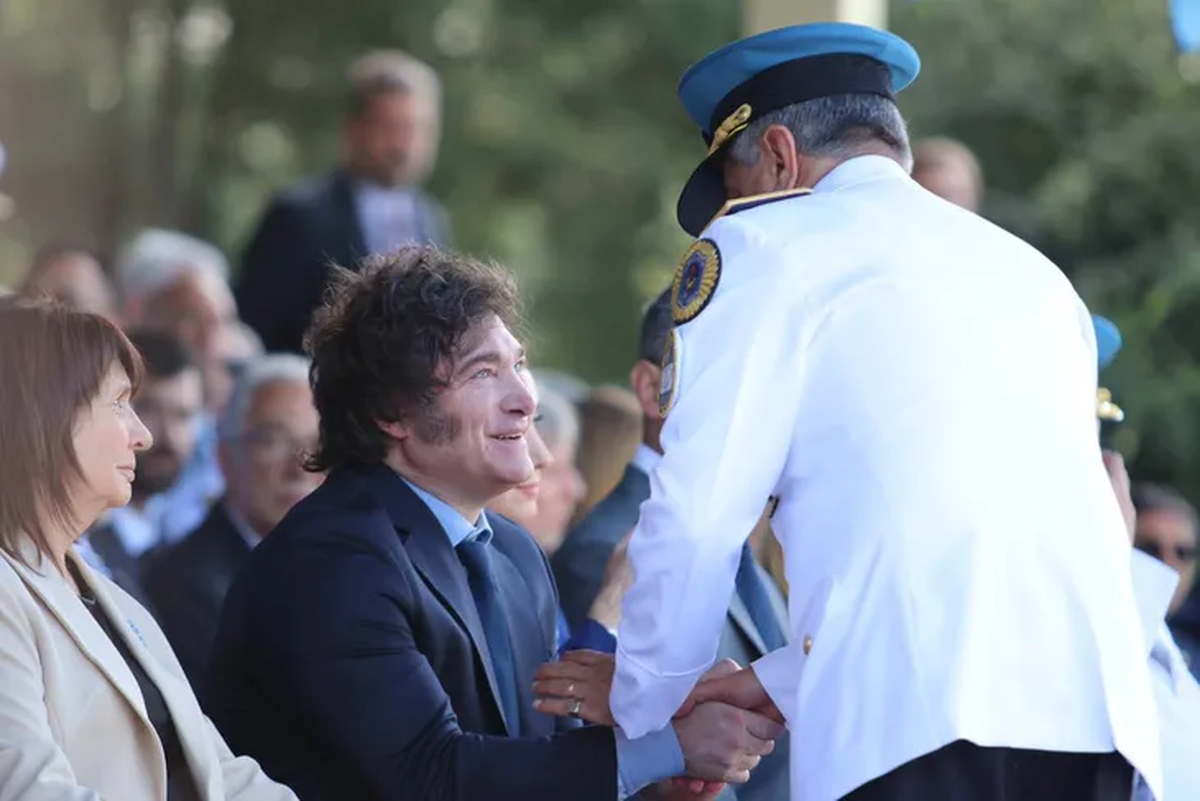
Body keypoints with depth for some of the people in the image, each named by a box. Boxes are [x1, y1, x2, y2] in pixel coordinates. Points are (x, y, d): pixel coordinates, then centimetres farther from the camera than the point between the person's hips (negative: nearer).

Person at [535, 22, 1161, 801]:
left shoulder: (764, 245, 10)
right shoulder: (1032, 271, 27)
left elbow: (696, 512, 4)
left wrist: (640, 700, 20)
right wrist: (786, 682, 36)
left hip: (915, 717, -6)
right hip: (1096, 703, 6)